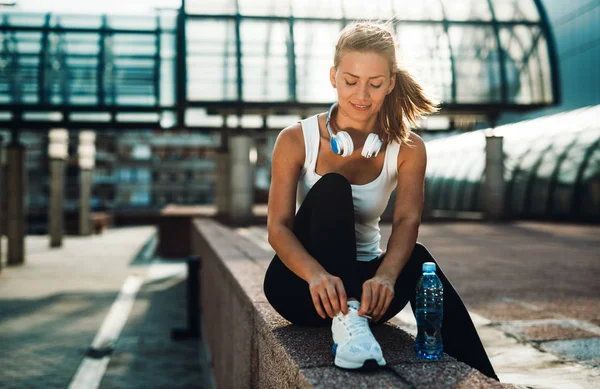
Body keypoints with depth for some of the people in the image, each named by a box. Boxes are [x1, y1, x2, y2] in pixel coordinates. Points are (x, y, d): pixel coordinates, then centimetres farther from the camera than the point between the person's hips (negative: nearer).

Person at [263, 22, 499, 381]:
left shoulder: (407, 149, -3)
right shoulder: (296, 140, -9)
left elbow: (407, 221, -18)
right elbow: (278, 226, -17)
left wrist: (385, 275, -40)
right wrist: (317, 276, -39)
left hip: (363, 283, 2)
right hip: (301, 284, -1)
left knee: (418, 259, -31)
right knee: (332, 187, -26)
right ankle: (344, 320, -39)